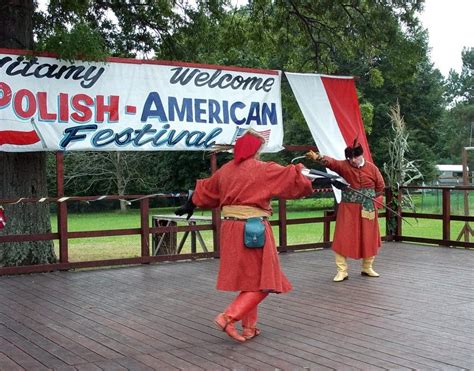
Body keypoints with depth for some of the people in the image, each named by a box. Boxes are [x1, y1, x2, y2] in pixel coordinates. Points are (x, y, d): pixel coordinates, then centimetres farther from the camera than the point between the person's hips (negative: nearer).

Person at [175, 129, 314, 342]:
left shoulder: (225, 170, 10)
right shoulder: (264, 170, -8)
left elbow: (205, 190, 25)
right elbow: (294, 178, -3)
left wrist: (189, 206, 40)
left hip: (230, 229, 7)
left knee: (247, 279, 19)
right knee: (261, 282, 3)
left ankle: (249, 327, 23)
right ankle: (228, 318, -9)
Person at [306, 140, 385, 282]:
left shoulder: (372, 168, -2)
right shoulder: (344, 166, -8)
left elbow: (380, 187, 11)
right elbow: (331, 162, -29)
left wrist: (371, 198, 5)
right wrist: (318, 157, -47)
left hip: (367, 209, 2)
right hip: (348, 208, -2)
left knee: (369, 239, 9)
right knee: (343, 238, -4)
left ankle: (367, 268, 27)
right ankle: (342, 271, 3)